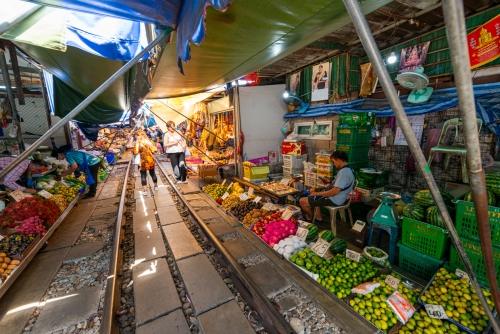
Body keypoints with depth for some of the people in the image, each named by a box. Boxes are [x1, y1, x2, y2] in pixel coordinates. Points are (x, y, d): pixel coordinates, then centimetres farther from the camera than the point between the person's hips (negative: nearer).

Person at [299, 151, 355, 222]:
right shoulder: (347, 169, 7)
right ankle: (318, 216, 27)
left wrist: (318, 193, -19)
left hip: (334, 200, -11)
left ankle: (310, 217, 21)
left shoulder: (344, 172, -27)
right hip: (336, 197, 11)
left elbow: (335, 191, -30)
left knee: (302, 201, -8)